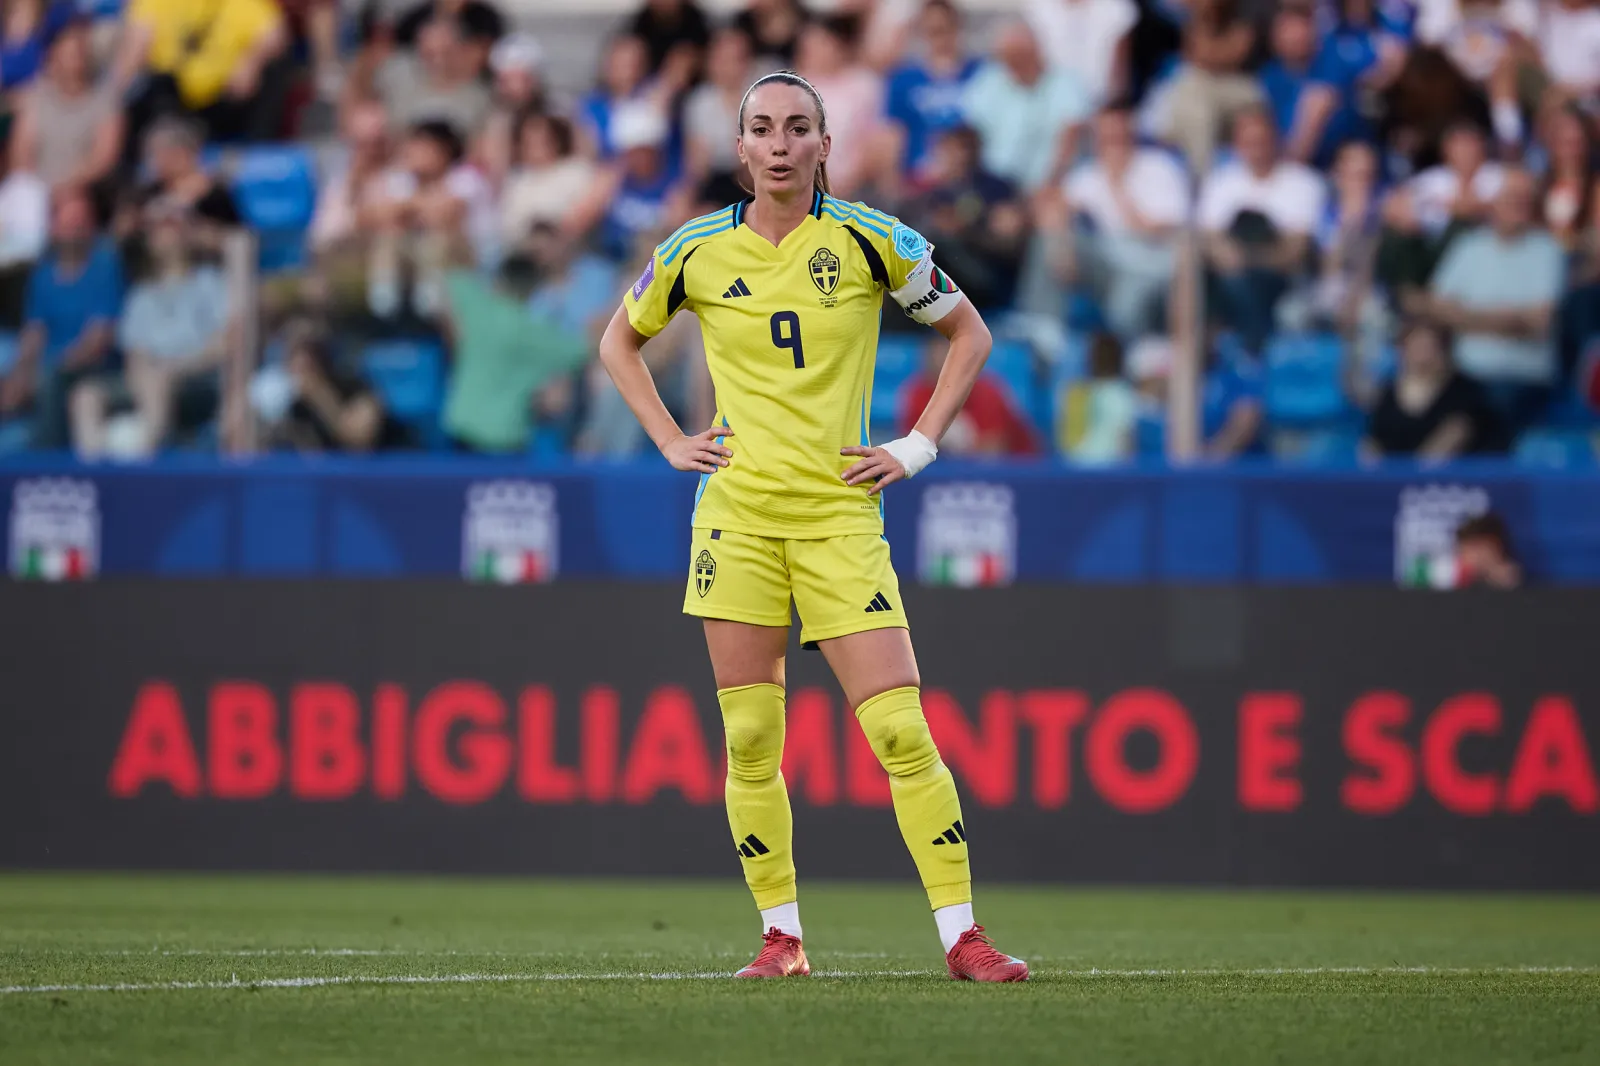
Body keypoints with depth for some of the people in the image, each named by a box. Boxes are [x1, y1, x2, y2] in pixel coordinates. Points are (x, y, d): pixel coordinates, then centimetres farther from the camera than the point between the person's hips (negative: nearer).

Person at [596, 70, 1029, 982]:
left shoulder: (869, 241, -1)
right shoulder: (699, 253, 4)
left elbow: (970, 334, 11)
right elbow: (621, 340, 21)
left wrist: (920, 446, 2)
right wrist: (670, 441, 9)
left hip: (841, 511, -2)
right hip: (738, 512, 2)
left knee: (900, 729, -10)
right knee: (750, 737, -1)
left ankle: (962, 933, -6)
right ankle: (782, 934, 9)